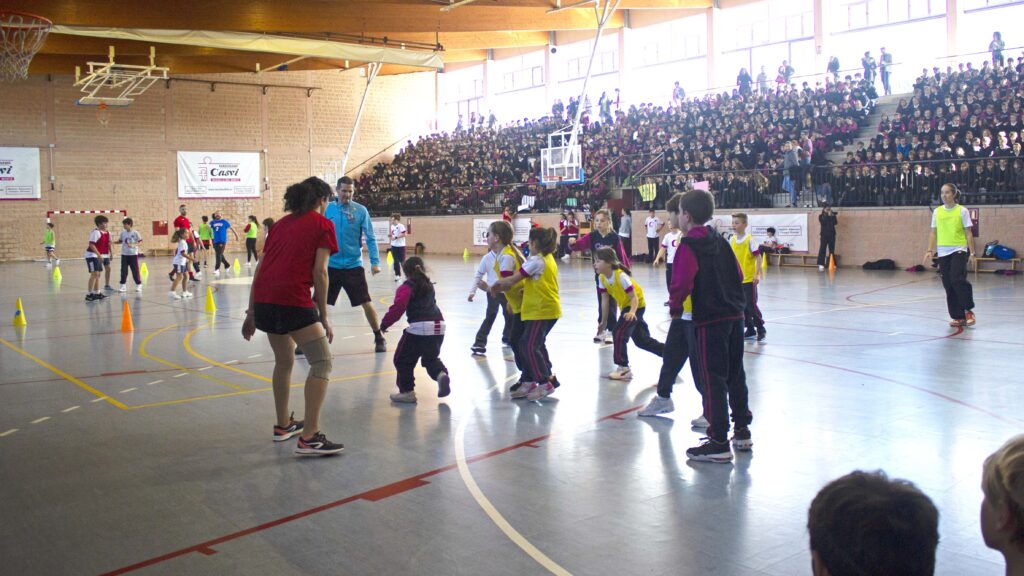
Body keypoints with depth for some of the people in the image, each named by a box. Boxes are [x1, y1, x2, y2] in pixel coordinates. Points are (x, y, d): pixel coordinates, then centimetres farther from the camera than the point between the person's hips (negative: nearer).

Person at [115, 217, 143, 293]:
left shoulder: (135, 233, -8)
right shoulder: (122, 233, 3)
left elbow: (140, 241, -7)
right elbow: (120, 241, 13)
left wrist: (133, 245, -22)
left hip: (133, 254, -3)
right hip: (124, 254, 3)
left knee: (135, 270, 1)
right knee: (123, 270, 2)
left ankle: (138, 285, 14)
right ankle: (123, 286, 9)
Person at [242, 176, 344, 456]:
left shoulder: (282, 223, 23)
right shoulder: (323, 224, 6)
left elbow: (260, 268, 20)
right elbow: (319, 271, -4)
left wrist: (252, 312, 24)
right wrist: (324, 317, 0)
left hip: (263, 300, 8)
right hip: (293, 301, -7)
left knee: (283, 362, 25)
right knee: (322, 363, -2)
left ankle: (283, 425, 38)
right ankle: (309, 437, -8)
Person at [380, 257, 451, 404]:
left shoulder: (407, 287, 2)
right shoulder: (429, 285, 22)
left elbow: (398, 307, -11)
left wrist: (385, 323, -3)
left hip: (419, 327, -6)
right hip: (439, 326, 6)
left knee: (403, 360, 11)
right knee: (430, 358, 25)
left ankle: (407, 392, 11)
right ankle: (441, 374, -2)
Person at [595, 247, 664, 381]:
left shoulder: (620, 275, -30)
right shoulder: (602, 278, -9)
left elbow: (634, 298, -28)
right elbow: (605, 300, -2)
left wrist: (632, 312, -46)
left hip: (636, 306, -8)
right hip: (626, 306, 8)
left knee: (619, 333, -20)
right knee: (642, 340, 16)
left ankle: (623, 368, -13)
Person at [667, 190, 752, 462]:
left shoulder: (688, 246, -12)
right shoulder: (720, 241, 11)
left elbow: (682, 284, -21)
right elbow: (737, 275, 15)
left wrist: (675, 307, -5)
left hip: (709, 321, -8)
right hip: (735, 316, 8)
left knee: (712, 380, -2)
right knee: (735, 375, 17)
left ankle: (719, 443, 1)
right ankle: (742, 431, 29)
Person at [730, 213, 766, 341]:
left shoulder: (750, 240, -11)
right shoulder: (732, 240, 5)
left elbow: (758, 257, -11)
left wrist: (757, 274, -17)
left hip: (749, 278, -6)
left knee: (751, 304, -4)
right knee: (743, 305, 10)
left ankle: (761, 329, 10)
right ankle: (750, 329, 21)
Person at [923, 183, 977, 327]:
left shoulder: (962, 211, -1)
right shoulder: (937, 211, 9)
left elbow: (968, 233, -1)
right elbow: (933, 233, 12)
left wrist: (972, 253, -6)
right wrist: (930, 251, 4)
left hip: (959, 250, -4)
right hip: (943, 252, 4)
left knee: (957, 279, -21)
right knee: (948, 286, 3)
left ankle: (968, 310, -4)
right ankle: (958, 317, 11)